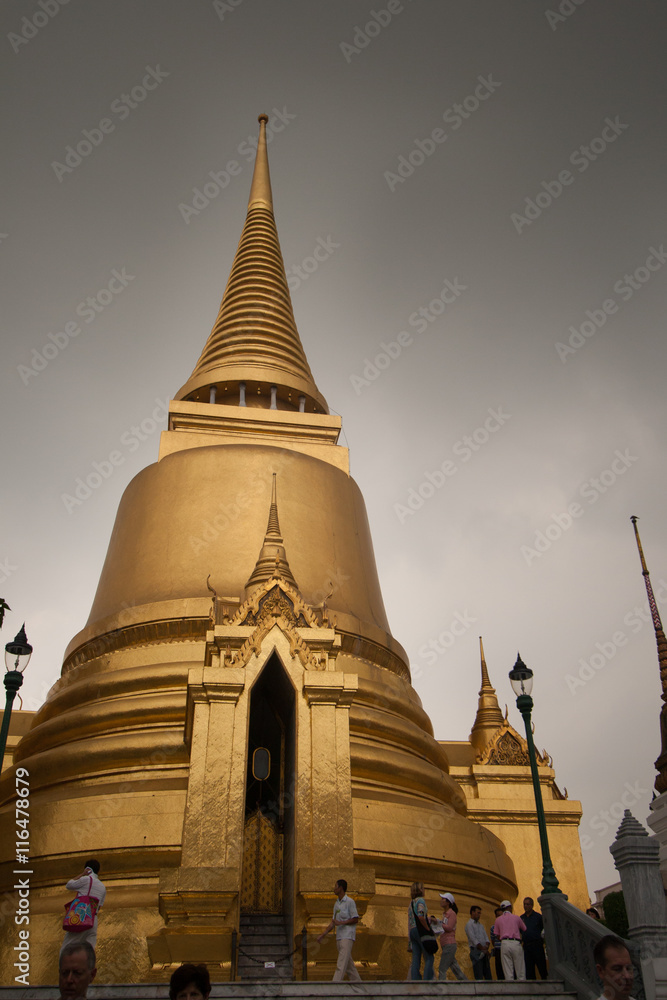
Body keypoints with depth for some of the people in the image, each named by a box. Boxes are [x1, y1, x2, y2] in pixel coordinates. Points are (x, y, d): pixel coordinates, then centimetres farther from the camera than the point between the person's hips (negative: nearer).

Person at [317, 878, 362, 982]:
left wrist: (341, 922, -18)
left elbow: (355, 920, -9)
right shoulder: (336, 904, 17)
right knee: (348, 963, 11)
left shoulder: (350, 902, -7)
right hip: (339, 937, 8)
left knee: (342, 963, -14)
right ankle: (356, 982, 19)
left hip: (347, 937, -8)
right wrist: (323, 934, 11)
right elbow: (333, 922, 20)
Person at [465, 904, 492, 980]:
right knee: (479, 976, -10)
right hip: (476, 951, -7)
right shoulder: (469, 924, -2)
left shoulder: (480, 925, 22)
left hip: (484, 952, 7)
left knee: (488, 975, 2)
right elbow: (473, 939, -10)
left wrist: (486, 947, -5)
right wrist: (482, 948, -11)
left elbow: (486, 937, 14)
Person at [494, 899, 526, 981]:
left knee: (508, 971, 2)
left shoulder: (498, 920, 12)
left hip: (504, 943, 1)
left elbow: (498, 935, 12)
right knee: (520, 969, 3)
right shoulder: (516, 918, 8)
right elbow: (524, 929, 21)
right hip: (516, 943, -1)